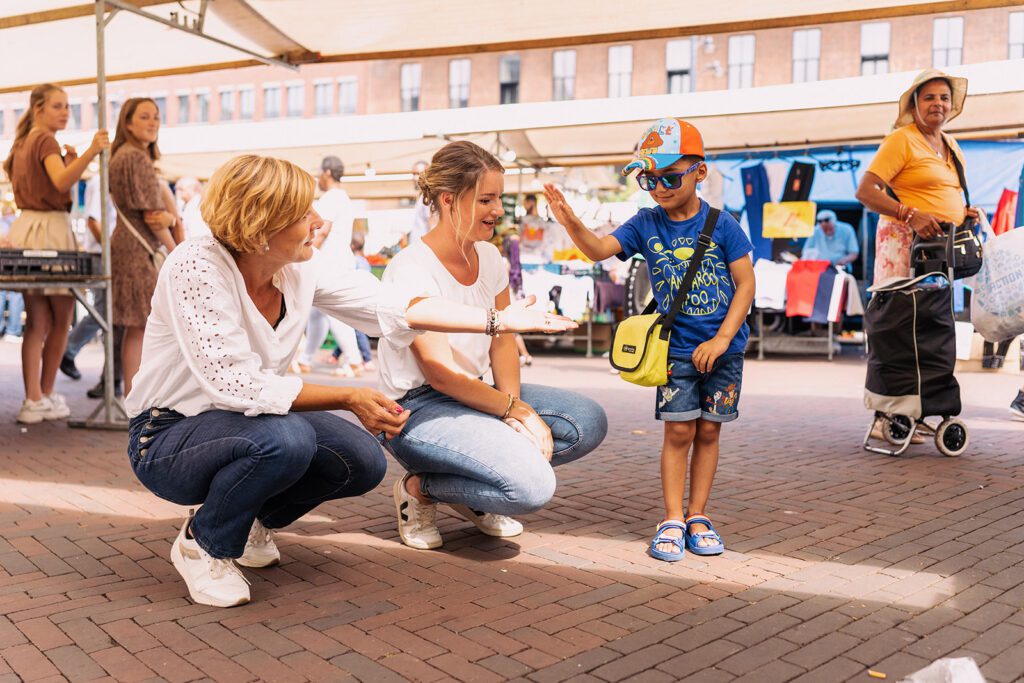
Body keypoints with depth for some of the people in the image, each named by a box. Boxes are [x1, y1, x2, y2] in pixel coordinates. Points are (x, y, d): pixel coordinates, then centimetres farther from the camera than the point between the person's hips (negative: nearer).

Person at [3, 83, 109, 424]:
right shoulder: (45, 140, -8)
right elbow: (61, 183, -26)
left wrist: (69, 163, 16)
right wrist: (90, 153, -39)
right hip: (50, 228, -9)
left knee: (38, 321, 6)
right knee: (61, 318, 3)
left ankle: (34, 399, 4)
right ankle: (45, 397, 10)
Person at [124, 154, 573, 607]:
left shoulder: (300, 268, -8)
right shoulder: (196, 268, -26)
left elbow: (393, 306, -5)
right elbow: (236, 384, -31)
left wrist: (500, 320, -8)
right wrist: (348, 399, -32)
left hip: (243, 427, 7)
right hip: (167, 441, -6)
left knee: (363, 462, -9)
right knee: (285, 438, -34)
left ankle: (252, 519, 15)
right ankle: (202, 544, -6)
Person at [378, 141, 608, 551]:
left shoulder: (489, 257, 6)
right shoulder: (411, 271, -18)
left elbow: (502, 344, 4)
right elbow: (441, 374, -20)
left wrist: (515, 403, -14)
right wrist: (514, 408, -17)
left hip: (476, 394, 8)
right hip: (419, 409, -8)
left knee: (588, 422, -8)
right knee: (532, 487, -28)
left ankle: (475, 498, 5)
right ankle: (419, 490, -2)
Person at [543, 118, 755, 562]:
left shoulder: (722, 225, -7)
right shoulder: (646, 225, -1)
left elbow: (746, 283, -6)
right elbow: (600, 249, -14)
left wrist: (722, 338, -13)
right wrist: (572, 224, -34)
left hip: (723, 347, 0)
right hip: (676, 347, 0)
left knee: (708, 431, 7)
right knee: (679, 430, -2)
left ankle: (698, 516, 17)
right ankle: (673, 520, 7)